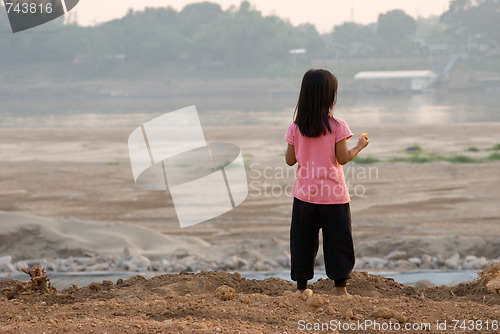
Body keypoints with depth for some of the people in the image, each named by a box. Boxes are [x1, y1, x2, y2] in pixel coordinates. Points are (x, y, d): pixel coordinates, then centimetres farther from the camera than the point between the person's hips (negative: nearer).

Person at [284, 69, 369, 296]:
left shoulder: (296, 128, -3)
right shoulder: (337, 126, -11)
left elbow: (290, 160, 1)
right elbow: (343, 159, -10)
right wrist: (359, 146, 7)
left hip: (304, 193, 3)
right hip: (334, 193, -2)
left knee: (303, 241, 11)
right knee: (337, 241, 6)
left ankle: (302, 286, 15)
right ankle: (340, 287, 5)